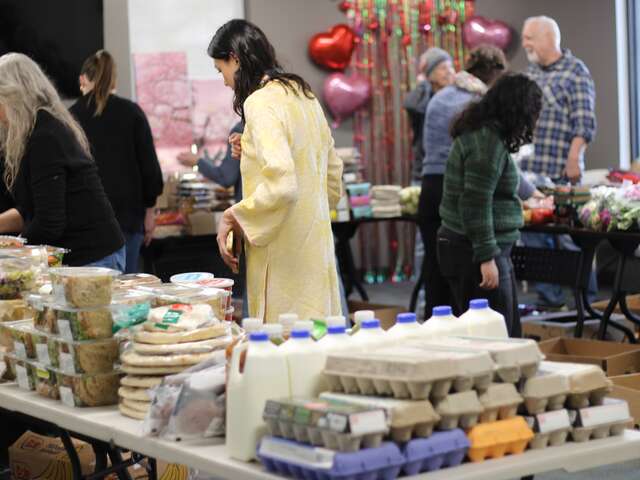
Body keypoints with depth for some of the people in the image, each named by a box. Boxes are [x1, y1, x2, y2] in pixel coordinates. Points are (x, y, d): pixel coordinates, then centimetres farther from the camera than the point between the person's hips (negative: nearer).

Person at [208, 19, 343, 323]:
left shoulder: (260, 102, -14)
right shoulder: (303, 94, 13)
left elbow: (280, 185, -25)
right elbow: (333, 177, 21)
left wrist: (234, 217, -11)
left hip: (284, 254, -9)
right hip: (316, 243, 9)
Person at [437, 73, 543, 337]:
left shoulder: (480, 132, 13)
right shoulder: (489, 142, -18)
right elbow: (476, 204, -22)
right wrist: (487, 257, -21)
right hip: (475, 252, -11)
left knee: (510, 335, 13)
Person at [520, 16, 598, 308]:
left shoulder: (575, 72, -5)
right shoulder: (531, 71, 16)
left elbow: (584, 123, -11)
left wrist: (573, 160, -19)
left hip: (560, 173, -7)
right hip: (528, 169, 7)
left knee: (566, 235, -3)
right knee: (533, 235, 6)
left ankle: (586, 296, 10)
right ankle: (549, 295, 14)